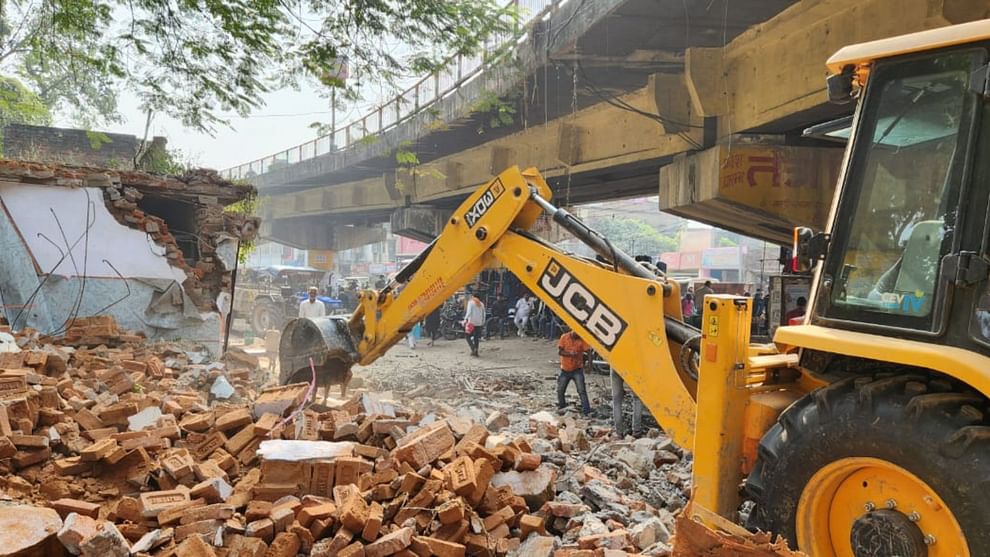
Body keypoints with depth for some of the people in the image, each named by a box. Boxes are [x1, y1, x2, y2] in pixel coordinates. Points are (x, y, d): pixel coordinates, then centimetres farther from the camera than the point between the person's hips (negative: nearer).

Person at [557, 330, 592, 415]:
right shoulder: (564, 337, -5)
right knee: (560, 390, 11)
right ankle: (561, 406, 36)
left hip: (577, 370, -2)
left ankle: (586, 411, -8)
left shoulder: (582, 339, -8)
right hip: (565, 370, 2)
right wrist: (569, 353, -26)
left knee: (582, 391, -10)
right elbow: (559, 351, -8)